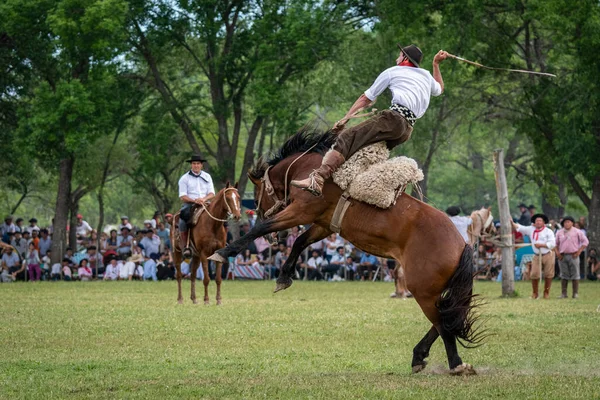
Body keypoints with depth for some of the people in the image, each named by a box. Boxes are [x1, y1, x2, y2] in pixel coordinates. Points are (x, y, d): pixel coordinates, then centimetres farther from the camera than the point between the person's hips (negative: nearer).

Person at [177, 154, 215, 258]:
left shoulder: (207, 177, 15)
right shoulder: (184, 178, 5)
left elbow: (211, 194, 8)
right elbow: (183, 196, -3)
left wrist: (204, 199, -14)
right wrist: (194, 200, -20)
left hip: (205, 203, 3)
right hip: (190, 204, -3)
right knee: (183, 218, -35)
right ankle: (185, 247, -32)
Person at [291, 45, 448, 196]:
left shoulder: (392, 72, 16)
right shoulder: (426, 75, 29)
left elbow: (366, 98, 17)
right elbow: (439, 90, 53)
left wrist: (345, 118, 20)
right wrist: (436, 64, 59)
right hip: (408, 130, 7)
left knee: (347, 138, -19)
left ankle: (317, 180, -40)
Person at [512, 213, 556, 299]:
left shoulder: (548, 231, -3)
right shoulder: (531, 230, 8)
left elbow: (552, 244, -11)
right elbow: (519, 227, 8)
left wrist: (541, 245, -16)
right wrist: (511, 223, -4)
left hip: (548, 255, -3)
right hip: (537, 256, 3)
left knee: (548, 275, 2)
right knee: (534, 275, -4)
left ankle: (546, 292, 15)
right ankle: (535, 293, 7)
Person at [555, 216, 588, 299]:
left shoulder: (577, 232, 0)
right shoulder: (559, 233, 10)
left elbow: (585, 241, 1)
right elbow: (556, 243, 18)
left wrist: (579, 252, -6)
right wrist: (557, 252, 4)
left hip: (573, 256, -3)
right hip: (562, 256, 3)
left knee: (575, 275, -3)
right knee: (564, 275, 4)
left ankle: (575, 293, 0)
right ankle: (563, 293, 6)